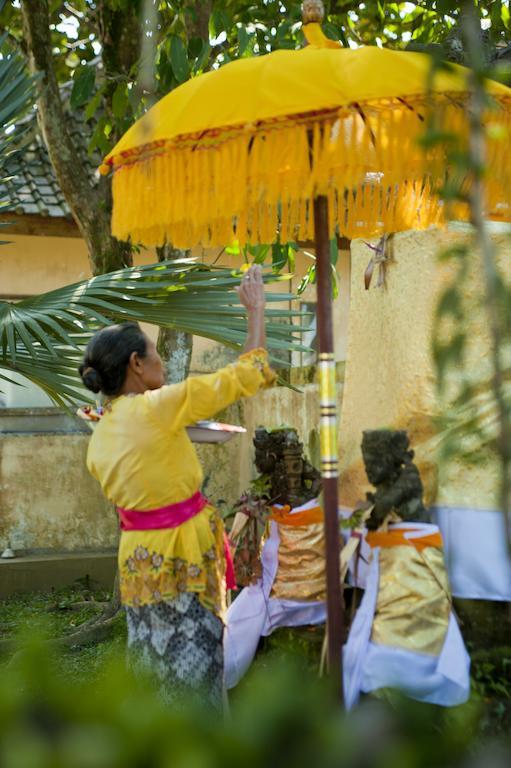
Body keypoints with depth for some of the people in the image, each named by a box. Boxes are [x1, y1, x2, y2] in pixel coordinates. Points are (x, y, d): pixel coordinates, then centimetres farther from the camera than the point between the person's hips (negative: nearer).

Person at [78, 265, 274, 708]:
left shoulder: (100, 436, 5)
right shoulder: (158, 407, -18)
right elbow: (248, 374, -14)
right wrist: (256, 310, -1)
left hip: (138, 557, 8)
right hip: (181, 555, -8)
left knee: (156, 663, 16)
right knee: (191, 667, 1)